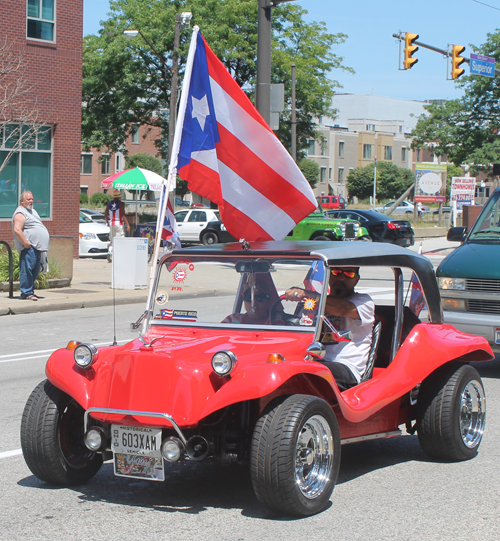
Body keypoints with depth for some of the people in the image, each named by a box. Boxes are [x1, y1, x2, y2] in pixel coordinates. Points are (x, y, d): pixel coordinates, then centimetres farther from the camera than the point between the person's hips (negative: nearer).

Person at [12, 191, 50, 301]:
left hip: (37, 247, 10)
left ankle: (29, 291, 19)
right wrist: (26, 243, -22)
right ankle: (27, 293, -11)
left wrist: (46, 238, 19)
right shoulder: (20, 213, -9)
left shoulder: (32, 211, 23)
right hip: (29, 247, -10)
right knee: (27, 269, -11)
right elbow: (17, 230, -20)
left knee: (35, 270, 11)